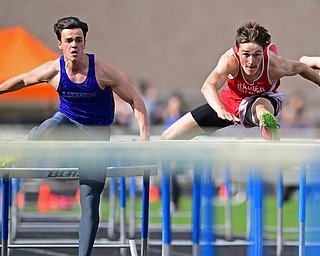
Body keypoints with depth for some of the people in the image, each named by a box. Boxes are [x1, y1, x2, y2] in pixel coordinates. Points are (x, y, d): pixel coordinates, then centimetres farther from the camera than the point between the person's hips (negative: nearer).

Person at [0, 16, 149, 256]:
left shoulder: (102, 69, -23)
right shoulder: (53, 70, -17)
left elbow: (136, 101, -16)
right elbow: (22, 80, 4)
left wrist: (144, 138, -26)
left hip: (96, 132, -2)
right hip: (66, 120, 2)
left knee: (90, 202, -8)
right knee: (37, 137, -35)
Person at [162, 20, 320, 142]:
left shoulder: (275, 65, -33)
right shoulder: (230, 59, -36)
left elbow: (300, 68, -11)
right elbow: (208, 87, -52)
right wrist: (220, 110, -72)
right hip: (231, 101, 2)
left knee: (261, 107, -44)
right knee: (169, 138, 0)